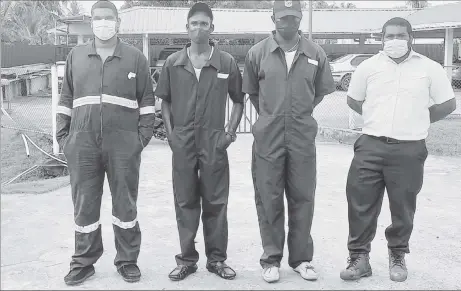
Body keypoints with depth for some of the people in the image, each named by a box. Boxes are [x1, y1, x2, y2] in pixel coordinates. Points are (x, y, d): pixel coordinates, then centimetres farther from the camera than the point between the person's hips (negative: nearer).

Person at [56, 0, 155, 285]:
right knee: (84, 205, 8)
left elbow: (147, 100, 6)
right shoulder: (76, 56, 11)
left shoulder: (136, 58, 5)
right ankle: (83, 262, 22)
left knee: (125, 204, 7)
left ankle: (128, 260, 21)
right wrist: (62, 134, 8)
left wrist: (144, 134, -3)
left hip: (124, 144, -2)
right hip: (82, 143, 2)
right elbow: (66, 99, 15)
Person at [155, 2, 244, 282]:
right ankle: (187, 259, 22)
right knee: (185, 202, 9)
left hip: (214, 143, -1)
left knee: (216, 203, 7)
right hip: (182, 143, 1)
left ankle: (217, 259, 21)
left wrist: (231, 131, -3)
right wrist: (170, 131, 0)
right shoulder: (173, 63, 4)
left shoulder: (227, 62, 0)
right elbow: (165, 100, 11)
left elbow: (238, 100, 7)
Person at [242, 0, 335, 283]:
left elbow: (322, 90, 14)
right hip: (268, 137, -1)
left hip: (303, 137, 1)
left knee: (302, 199, 8)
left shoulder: (316, 54, 1)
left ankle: (301, 258, 23)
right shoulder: (258, 53, -1)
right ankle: (271, 259, 20)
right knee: (269, 200, 6)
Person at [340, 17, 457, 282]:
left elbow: (448, 104, 7)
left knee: (403, 206, 9)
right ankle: (359, 258, 14)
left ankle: (398, 257, 28)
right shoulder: (369, 66, 5)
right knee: (360, 202, 1)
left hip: (409, 150, -1)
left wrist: (418, 121, 7)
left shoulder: (430, 68, 0)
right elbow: (353, 100, 16)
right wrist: (378, 119, 10)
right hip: (370, 146, 2)